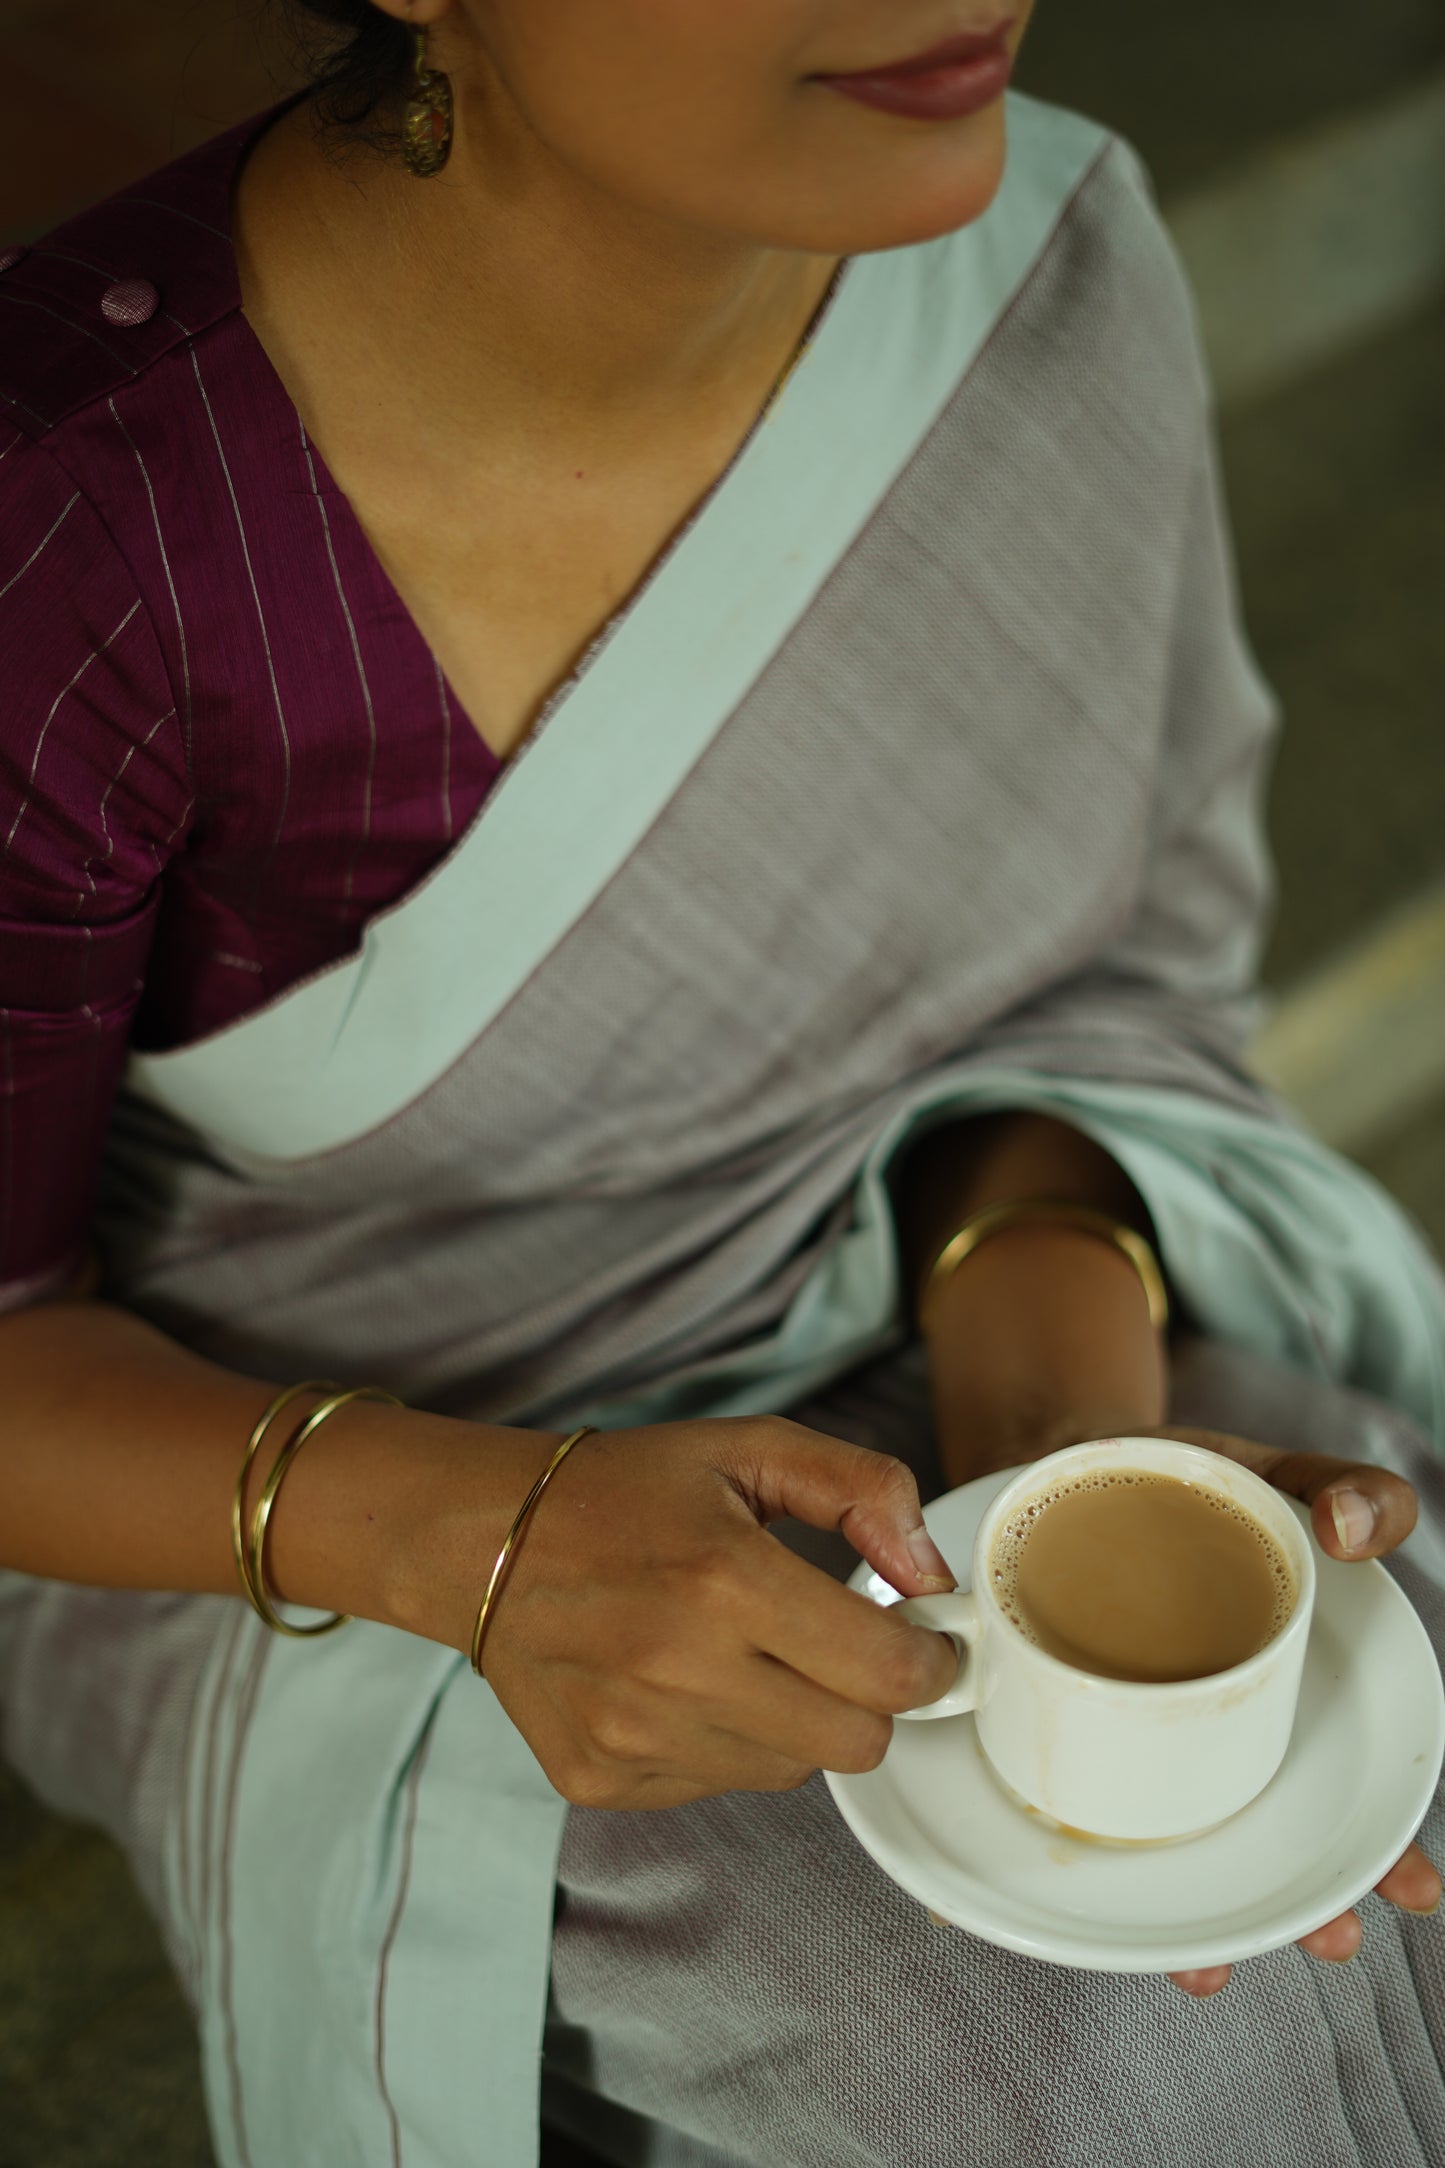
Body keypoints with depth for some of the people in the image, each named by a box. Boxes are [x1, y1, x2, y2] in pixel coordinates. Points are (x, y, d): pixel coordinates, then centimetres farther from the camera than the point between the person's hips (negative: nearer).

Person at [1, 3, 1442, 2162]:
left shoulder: (1046, 262, -17)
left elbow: (1118, 966, -4)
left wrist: (1062, 1410, -25)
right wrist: (488, 1541, -36)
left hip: (893, 1330, 4)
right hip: (260, 1492, -3)